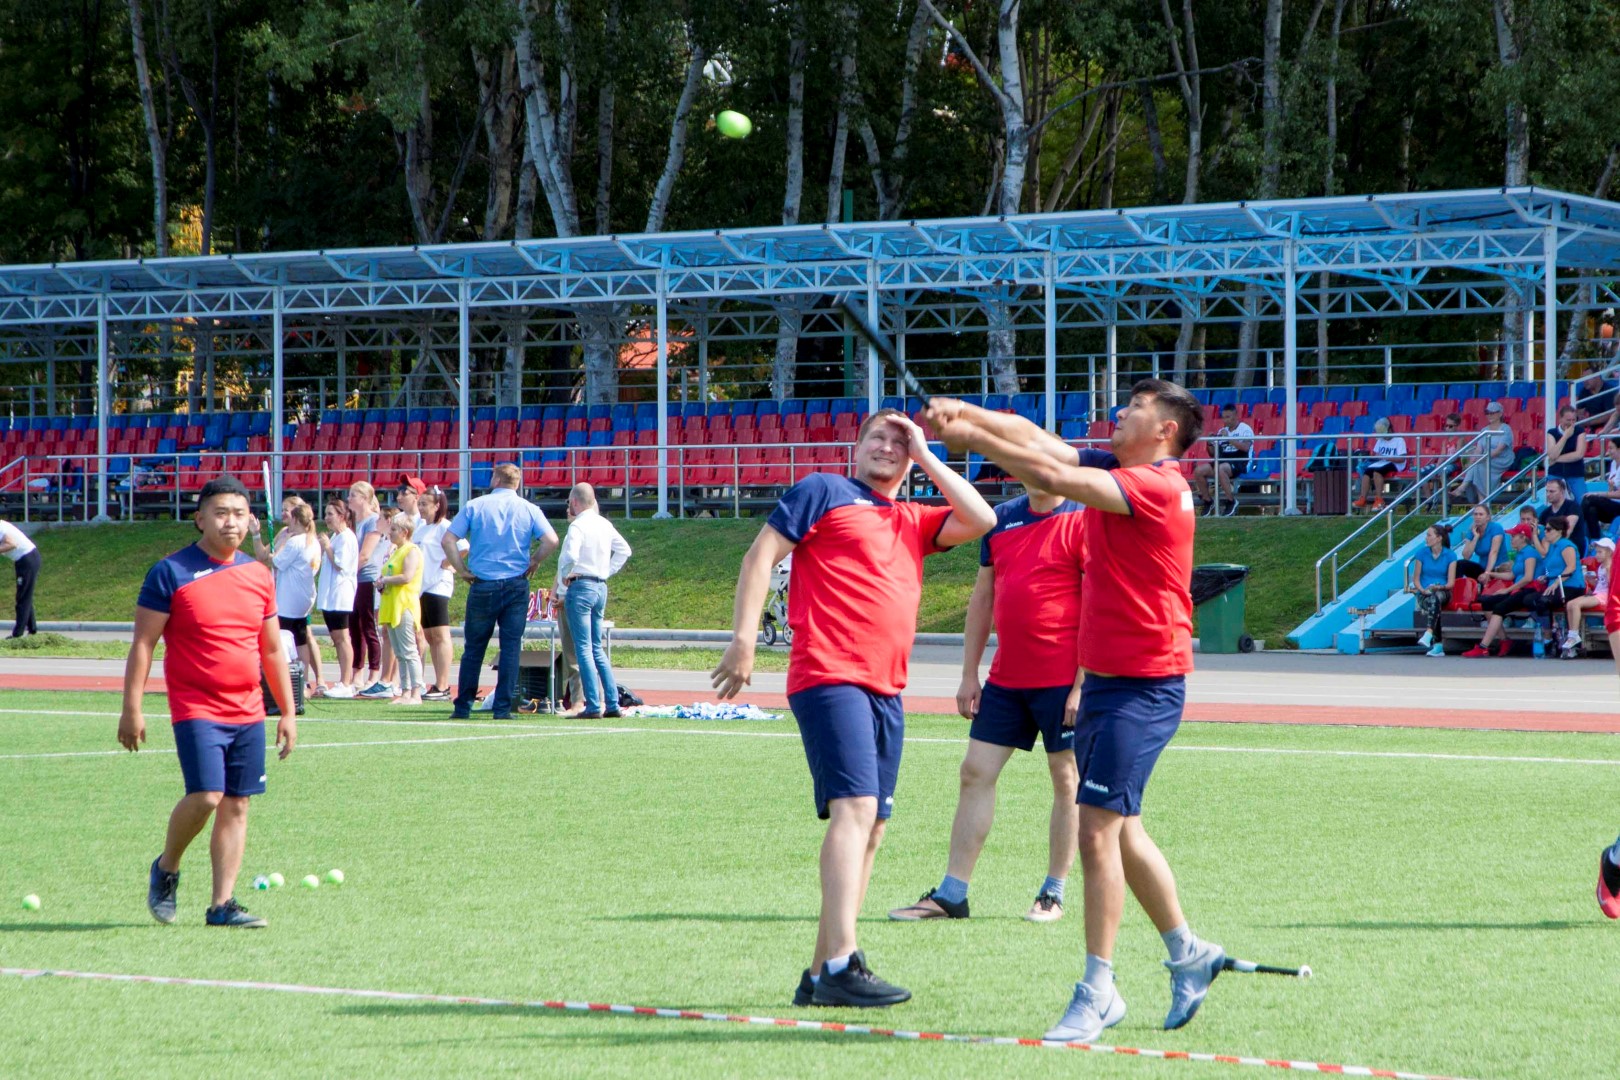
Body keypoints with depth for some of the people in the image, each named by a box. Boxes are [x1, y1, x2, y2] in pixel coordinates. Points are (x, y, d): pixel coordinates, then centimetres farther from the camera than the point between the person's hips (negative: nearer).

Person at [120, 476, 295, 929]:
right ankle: (166, 869, 9)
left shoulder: (259, 576, 10)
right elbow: (142, 645, -4)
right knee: (206, 796, -17)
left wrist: (287, 712, 15)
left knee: (236, 805, 3)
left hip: (248, 712, 5)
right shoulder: (171, 573, -5)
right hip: (196, 708, -5)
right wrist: (131, 709, -9)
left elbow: (272, 650, 18)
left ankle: (222, 904, 8)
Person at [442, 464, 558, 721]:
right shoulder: (528, 509, 1)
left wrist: (462, 570, 2)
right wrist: (533, 563, 5)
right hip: (516, 586, 0)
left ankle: (463, 707, 10)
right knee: (511, 647, 3)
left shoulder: (475, 506, 1)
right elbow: (551, 541, -10)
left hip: (483, 586, 0)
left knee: (473, 648, 8)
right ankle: (503, 707, -1)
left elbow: (448, 541, -5)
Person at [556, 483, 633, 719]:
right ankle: (612, 704, 11)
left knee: (584, 649, -6)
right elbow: (624, 550, 21)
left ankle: (593, 706, -10)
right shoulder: (605, 525, 11)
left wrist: (564, 575, -8)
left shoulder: (578, 526, -13)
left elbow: (570, 555, -26)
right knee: (597, 649, 15)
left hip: (580, 586, -8)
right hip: (601, 586, 8)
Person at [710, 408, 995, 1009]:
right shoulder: (823, 492, 6)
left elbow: (980, 519, 8)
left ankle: (821, 973, 12)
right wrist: (743, 639, -10)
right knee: (855, 805, -22)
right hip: (829, 675, -8)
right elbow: (761, 556, 1)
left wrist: (924, 455, 11)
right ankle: (841, 962, -30)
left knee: (871, 826, 7)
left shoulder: (914, 521, 22)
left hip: (885, 689, 8)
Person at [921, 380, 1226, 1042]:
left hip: (1141, 688, -10)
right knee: (1121, 829, 16)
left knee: (1097, 829, -12)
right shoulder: (1118, 478, 12)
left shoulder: (1156, 486, -16)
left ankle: (1097, 992, -8)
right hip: (1104, 682, 10)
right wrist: (970, 415, -6)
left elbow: (1054, 477, -25)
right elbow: (1038, 442, 9)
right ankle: (1188, 954, 30)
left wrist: (970, 437, -20)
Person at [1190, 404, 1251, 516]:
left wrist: (1228, 438, -17)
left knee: (1220, 469, -38)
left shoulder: (1245, 429, 0)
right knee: (1198, 471, -15)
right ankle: (1208, 501, 1)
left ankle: (1231, 501, -24)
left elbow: (1245, 447, -18)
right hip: (1222, 461, 7)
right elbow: (1214, 453, 22)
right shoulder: (1222, 431, 19)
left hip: (1240, 462, -7)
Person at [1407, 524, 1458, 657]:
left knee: (1435, 597, -39)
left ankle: (1428, 634, -54)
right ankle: (1437, 644, -43)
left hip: (1443, 592, -1)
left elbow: (1451, 582, 0)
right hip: (1423, 593, 1)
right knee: (1428, 601, -36)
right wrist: (1422, 589, -12)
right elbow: (1416, 579, 7)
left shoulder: (1450, 555, 4)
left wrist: (1440, 587, -20)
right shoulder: (1421, 553, 7)